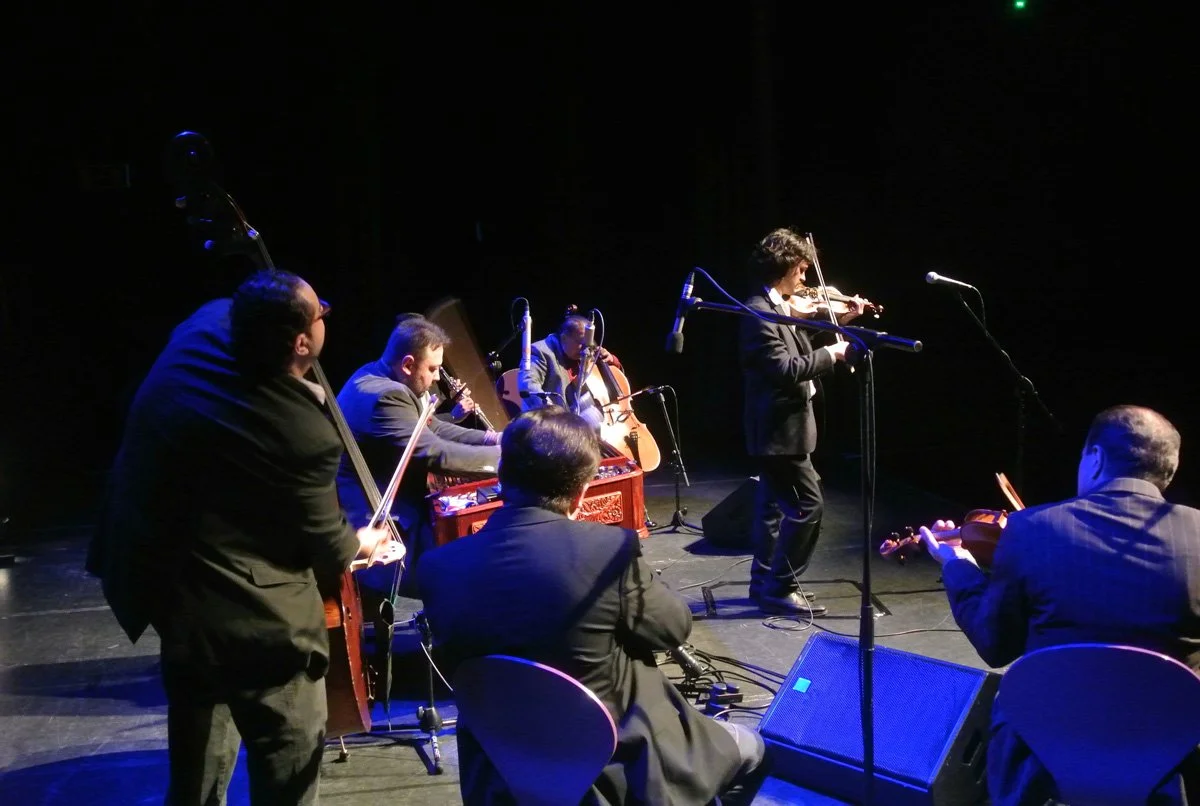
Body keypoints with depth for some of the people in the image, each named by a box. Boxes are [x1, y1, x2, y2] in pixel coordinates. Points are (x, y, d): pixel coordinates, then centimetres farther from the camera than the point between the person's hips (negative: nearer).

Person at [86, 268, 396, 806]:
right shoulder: (304, 434, -29)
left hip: (155, 571, 9)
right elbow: (326, 550, -10)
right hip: (249, 614, -9)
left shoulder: (204, 327, -11)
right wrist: (364, 543, 8)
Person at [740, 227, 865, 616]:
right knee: (808, 504, -8)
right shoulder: (759, 313, -21)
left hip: (777, 427, 11)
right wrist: (831, 354, -17)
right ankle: (780, 587, 1)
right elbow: (786, 369, -28)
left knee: (774, 505, 17)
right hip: (779, 429, -11)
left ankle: (765, 581, 27)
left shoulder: (779, 307, 10)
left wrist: (841, 320, 12)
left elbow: (800, 350, 18)